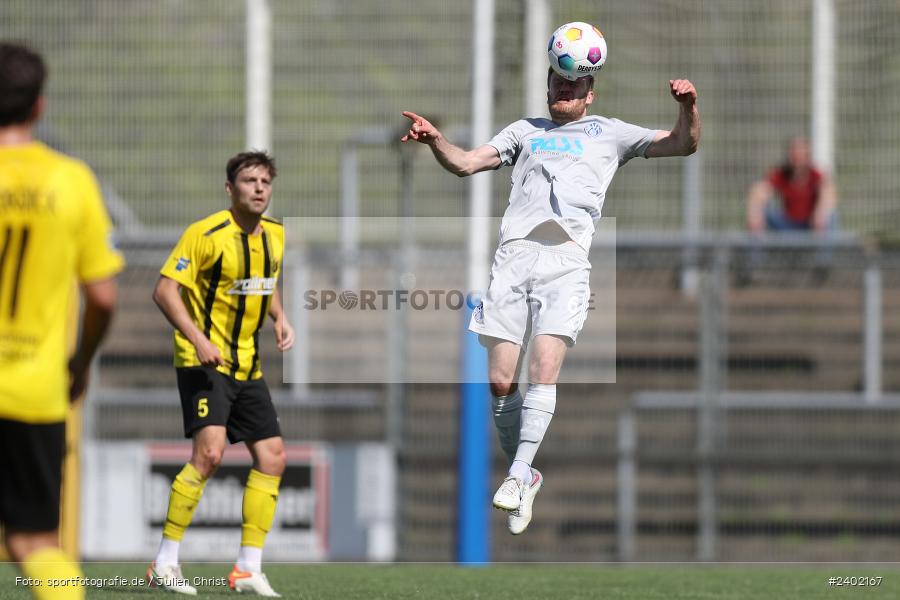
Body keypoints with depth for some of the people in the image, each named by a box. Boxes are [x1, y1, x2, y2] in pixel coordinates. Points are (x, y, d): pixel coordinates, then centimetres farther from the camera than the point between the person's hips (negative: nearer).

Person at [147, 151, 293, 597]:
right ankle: (164, 563, -15)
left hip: (247, 365, 8)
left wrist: (280, 319, 6)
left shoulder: (274, 235, 7)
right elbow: (164, 290, -16)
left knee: (272, 458, 4)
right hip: (204, 360, -8)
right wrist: (198, 339, -27)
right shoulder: (206, 234, -15)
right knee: (209, 452, -22)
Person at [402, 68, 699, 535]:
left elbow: (684, 144, 18)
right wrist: (434, 140, 1)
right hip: (514, 254, 2)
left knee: (544, 369, -20)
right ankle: (525, 475, 9)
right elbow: (465, 163, 21)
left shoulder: (609, 133, 24)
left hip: (566, 259, -2)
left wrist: (688, 106, -2)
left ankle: (518, 476, -22)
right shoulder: (525, 130, 29)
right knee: (500, 382, -6)